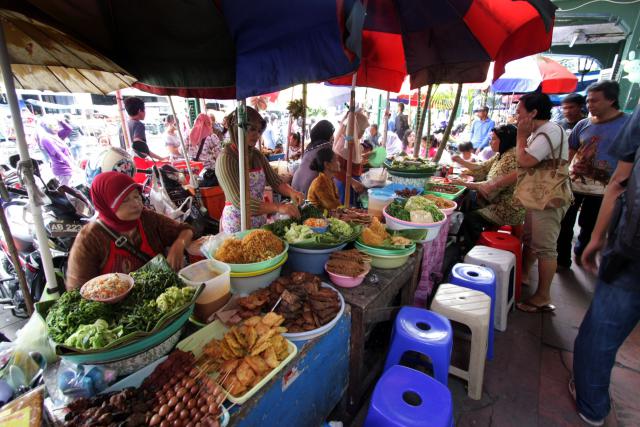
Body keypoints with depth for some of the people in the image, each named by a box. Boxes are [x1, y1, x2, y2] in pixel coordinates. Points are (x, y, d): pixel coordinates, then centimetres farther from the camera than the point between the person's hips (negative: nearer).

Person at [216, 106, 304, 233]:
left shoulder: (257, 155, 1)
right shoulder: (225, 159, -19)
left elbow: (276, 182, 2)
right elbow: (238, 201, -28)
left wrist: (291, 192, -20)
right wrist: (278, 207, -37)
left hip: (260, 221, 6)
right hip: (237, 226, -6)